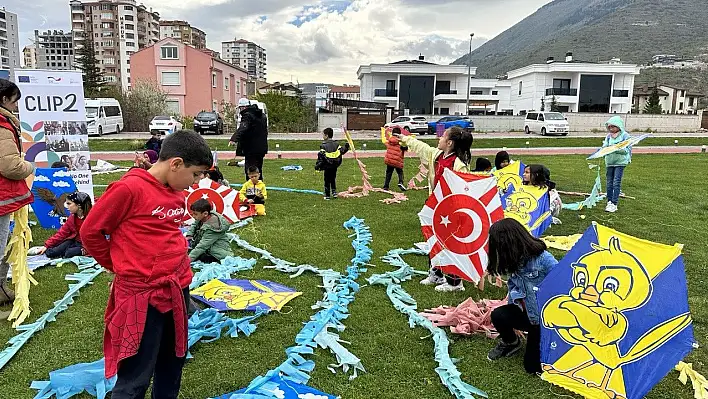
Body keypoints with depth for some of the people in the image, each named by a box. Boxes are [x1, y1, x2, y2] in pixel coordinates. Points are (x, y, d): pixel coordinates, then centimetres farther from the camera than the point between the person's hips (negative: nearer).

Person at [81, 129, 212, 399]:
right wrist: (119, 266, 2)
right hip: (142, 294, -7)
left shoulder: (177, 193, 6)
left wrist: (177, 267, 12)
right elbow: (90, 231, -9)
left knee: (172, 364, 20)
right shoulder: (129, 188, -18)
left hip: (178, 288, 8)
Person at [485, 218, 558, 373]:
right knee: (498, 315, -22)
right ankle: (511, 343, 10)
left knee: (533, 365, -9)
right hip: (529, 313, 6)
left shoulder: (543, 259, -26)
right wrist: (518, 298, -5)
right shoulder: (514, 261, -4)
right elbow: (513, 285, 10)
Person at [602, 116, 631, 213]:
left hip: (620, 162, -5)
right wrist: (605, 148, -15)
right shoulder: (609, 136, 9)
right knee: (609, 183, 9)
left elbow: (627, 150, -12)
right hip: (609, 162, 5)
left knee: (616, 183, -8)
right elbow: (604, 146, 7)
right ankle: (609, 201, 18)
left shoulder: (625, 135, -6)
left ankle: (614, 204, -5)